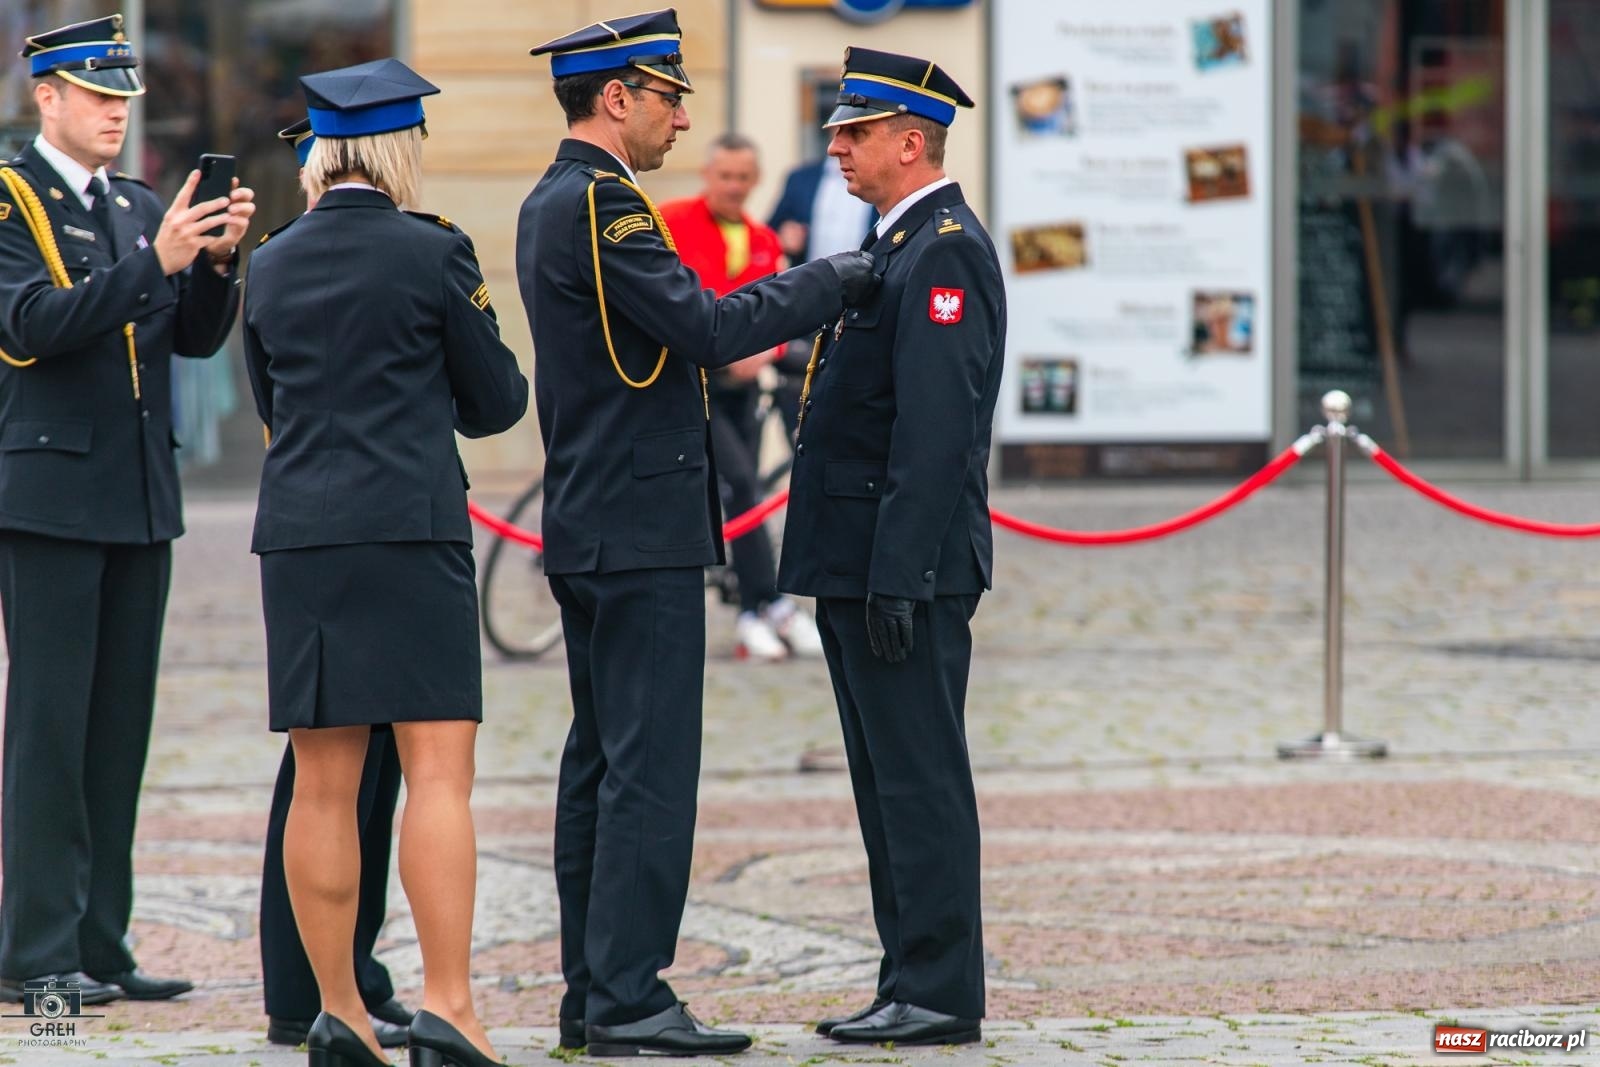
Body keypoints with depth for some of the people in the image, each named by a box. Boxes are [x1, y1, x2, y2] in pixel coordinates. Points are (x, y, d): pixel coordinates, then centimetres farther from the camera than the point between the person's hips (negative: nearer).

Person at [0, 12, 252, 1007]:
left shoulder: (143, 207, 15)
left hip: (140, 499, 7)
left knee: (120, 727, 8)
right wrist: (153, 260, -25)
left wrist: (217, 262, -9)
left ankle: (100, 944, 12)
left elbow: (196, 336, 10)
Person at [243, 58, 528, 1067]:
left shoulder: (272, 265, 9)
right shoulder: (433, 253, -4)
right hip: (412, 528, -5)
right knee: (439, 768, -5)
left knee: (324, 785, 7)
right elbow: (497, 402, 4)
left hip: (299, 531, 5)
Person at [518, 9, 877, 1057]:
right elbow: (707, 326, -21)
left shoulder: (552, 204, 16)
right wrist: (831, 282, -12)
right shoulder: (601, 203, -15)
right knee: (650, 765, -9)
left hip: (592, 527, 10)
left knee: (600, 763, 11)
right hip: (644, 528, -10)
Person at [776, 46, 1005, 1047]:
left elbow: (936, 429, -20)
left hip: (906, 570, -10)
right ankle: (913, 985, 16)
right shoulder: (900, 244, 18)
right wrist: (860, 576, 18)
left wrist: (895, 578, -23)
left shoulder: (945, 251, -14)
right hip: (861, 567, 10)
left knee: (920, 779, -7)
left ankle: (941, 993, -5)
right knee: (889, 781, 12)